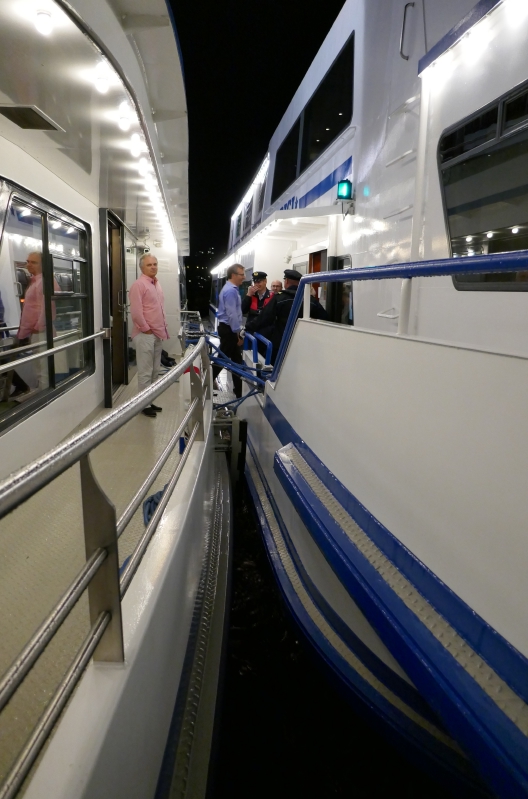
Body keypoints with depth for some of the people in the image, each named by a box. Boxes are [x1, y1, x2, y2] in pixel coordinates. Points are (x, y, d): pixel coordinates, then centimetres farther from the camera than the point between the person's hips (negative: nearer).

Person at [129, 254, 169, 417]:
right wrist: (146, 329, -14)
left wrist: (163, 328, 15)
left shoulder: (156, 284, 15)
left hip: (157, 334, 9)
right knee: (145, 372, -3)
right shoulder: (138, 285, -12)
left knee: (154, 371, 13)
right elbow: (136, 312, -19)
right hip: (145, 335, -9)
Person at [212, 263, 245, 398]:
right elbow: (232, 314, -24)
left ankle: (239, 390, 18)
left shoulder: (231, 289, 15)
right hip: (229, 329, -10)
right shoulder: (230, 291, -19)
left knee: (236, 359, 12)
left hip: (229, 328, 10)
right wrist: (238, 333, -20)